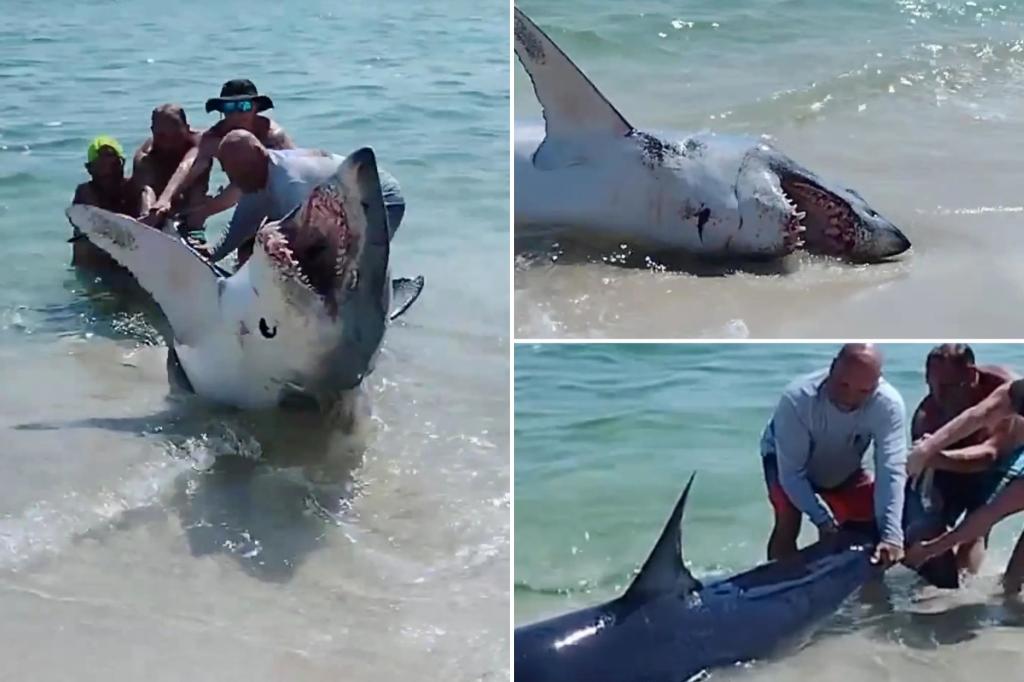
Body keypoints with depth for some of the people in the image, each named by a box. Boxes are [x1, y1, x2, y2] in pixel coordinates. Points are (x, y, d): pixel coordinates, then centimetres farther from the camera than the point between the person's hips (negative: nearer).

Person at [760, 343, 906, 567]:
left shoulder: (888, 404, -35)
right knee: (788, 523, -25)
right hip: (785, 459, -3)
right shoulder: (797, 399, -40)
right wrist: (822, 519, -43)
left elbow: (891, 470, -40)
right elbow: (792, 472, -35)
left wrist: (891, 535, -50)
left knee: (874, 524, -8)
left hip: (844, 469, 3)